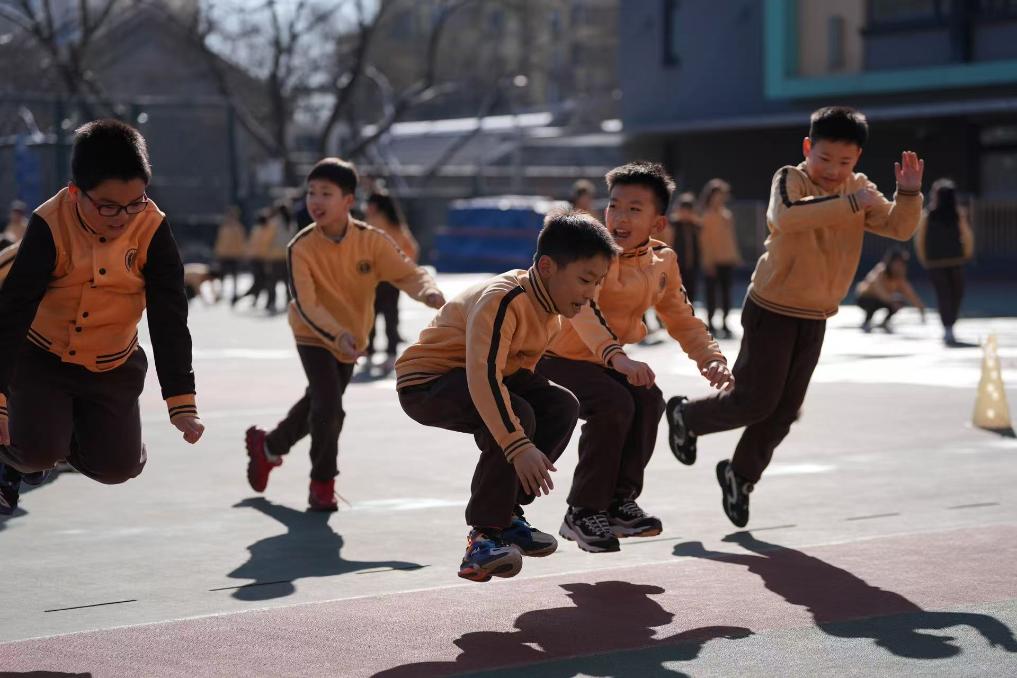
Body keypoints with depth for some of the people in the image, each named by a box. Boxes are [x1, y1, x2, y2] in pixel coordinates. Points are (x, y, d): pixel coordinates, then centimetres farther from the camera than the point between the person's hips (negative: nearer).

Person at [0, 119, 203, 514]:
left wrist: (181, 401, -21)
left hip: (113, 368, 2)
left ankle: (67, 440, 29)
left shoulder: (152, 229, -19)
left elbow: (169, 319, -17)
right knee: (36, 451, -21)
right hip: (42, 359, -2)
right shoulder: (49, 225, -24)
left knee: (118, 467, -4)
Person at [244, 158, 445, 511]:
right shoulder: (301, 247, -25)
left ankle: (269, 446, 48)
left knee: (318, 404, 20)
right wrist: (337, 335, -46)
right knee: (329, 408, -18)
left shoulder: (371, 240, -20)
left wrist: (429, 292, -45)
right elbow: (306, 306, -30)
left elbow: (408, 273, -21)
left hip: (352, 339, 4)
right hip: (315, 337, -4)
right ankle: (322, 483, 3)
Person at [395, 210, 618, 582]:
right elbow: (483, 377, -40)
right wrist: (518, 446, -45)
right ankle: (484, 534, -21)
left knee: (561, 406, -5)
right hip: (424, 383, -9)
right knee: (518, 416, -31)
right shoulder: (502, 301, -30)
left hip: (482, 374, 9)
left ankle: (506, 512, 3)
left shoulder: (549, 303, 0)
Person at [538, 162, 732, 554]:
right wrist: (617, 357, -56)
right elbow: (581, 306, -40)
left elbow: (680, 319, 10)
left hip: (603, 361, 7)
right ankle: (582, 514, -14)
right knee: (614, 404, -27)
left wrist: (709, 357, -9)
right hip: (553, 356, -7)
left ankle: (619, 502, 3)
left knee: (648, 401, -16)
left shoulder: (662, 262, -1)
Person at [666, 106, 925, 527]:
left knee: (785, 410, 9)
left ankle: (741, 476, 29)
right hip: (772, 310, -6)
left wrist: (909, 194, -23)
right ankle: (686, 417, 23)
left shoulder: (861, 189, 3)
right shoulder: (790, 179, -15)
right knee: (755, 401, -4)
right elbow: (786, 217, -37)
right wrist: (849, 203, -41)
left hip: (815, 318, 6)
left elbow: (899, 227, -4)